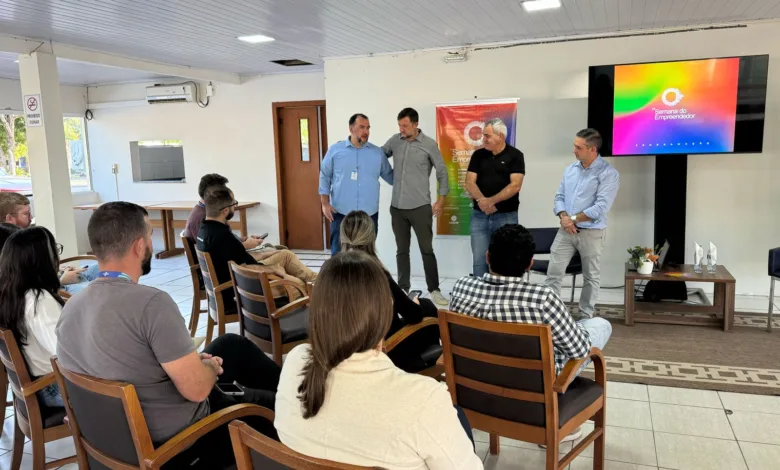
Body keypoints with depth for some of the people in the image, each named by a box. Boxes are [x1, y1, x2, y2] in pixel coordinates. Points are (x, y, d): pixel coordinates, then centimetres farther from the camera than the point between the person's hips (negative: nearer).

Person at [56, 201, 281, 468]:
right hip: (176, 440, -8)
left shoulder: (71, 307, -4)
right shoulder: (152, 303, -30)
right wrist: (211, 366, -4)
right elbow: (197, 389, -27)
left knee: (232, 344, 20)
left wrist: (191, 361, 11)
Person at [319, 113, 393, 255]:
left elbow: (389, 175, 12)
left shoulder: (378, 152, 6)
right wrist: (325, 203, -1)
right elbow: (325, 176, 5)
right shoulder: (335, 149, 2)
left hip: (369, 214, 2)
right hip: (340, 213, -2)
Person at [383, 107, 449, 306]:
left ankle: (434, 290, 13)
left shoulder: (429, 144, -5)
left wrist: (441, 199, -2)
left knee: (426, 250, 1)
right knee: (401, 251, 11)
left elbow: (442, 171, 1)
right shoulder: (394, 141, 4)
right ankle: (403, 288, 23)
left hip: (420, 207, -3)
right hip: (397, 207, 4)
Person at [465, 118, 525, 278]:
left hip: (506, 216, -3)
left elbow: (515, 186, -12)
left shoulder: (515, 156, -2)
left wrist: (491, 201, -17)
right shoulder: (478, 155, 8)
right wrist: (481, 200, -18)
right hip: (479, 215, 3)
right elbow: (469, 183, 0)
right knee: (479, 259, 5)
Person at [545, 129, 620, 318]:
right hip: (566, 230, 5)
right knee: (553, 272, 2)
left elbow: (601, 207, -19)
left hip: (591, 232, -5)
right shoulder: (570, 169, 9)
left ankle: (586, 316, 21)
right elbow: (559, 197, 9)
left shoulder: (608, 173, -11)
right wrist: (564, 217, -11)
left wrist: (574, 219, -14)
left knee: (591, 277, 9)